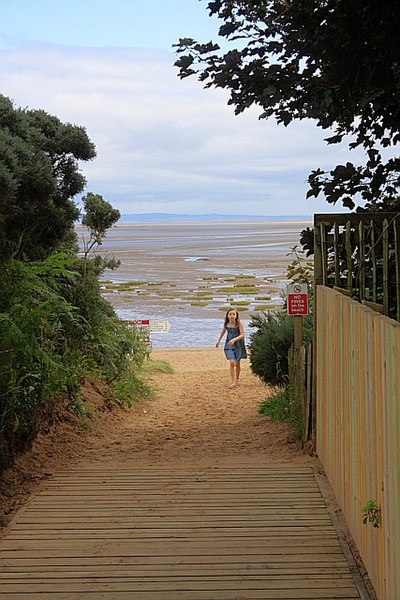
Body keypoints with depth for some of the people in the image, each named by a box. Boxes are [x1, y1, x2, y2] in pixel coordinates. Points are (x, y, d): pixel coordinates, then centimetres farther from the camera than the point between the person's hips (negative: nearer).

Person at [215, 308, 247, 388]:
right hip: (229, 345, 1)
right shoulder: (226, 324, -5)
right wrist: (218, 341, 25)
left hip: (238, 345, -1)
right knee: (231, 362, -14)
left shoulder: (239, 324, -15)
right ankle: (232, 382, -10)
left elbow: (242, 335, -19)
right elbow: (223, 331, 15)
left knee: (237, 364, 10)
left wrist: (234, 339, -33)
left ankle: (237, 380, 32)